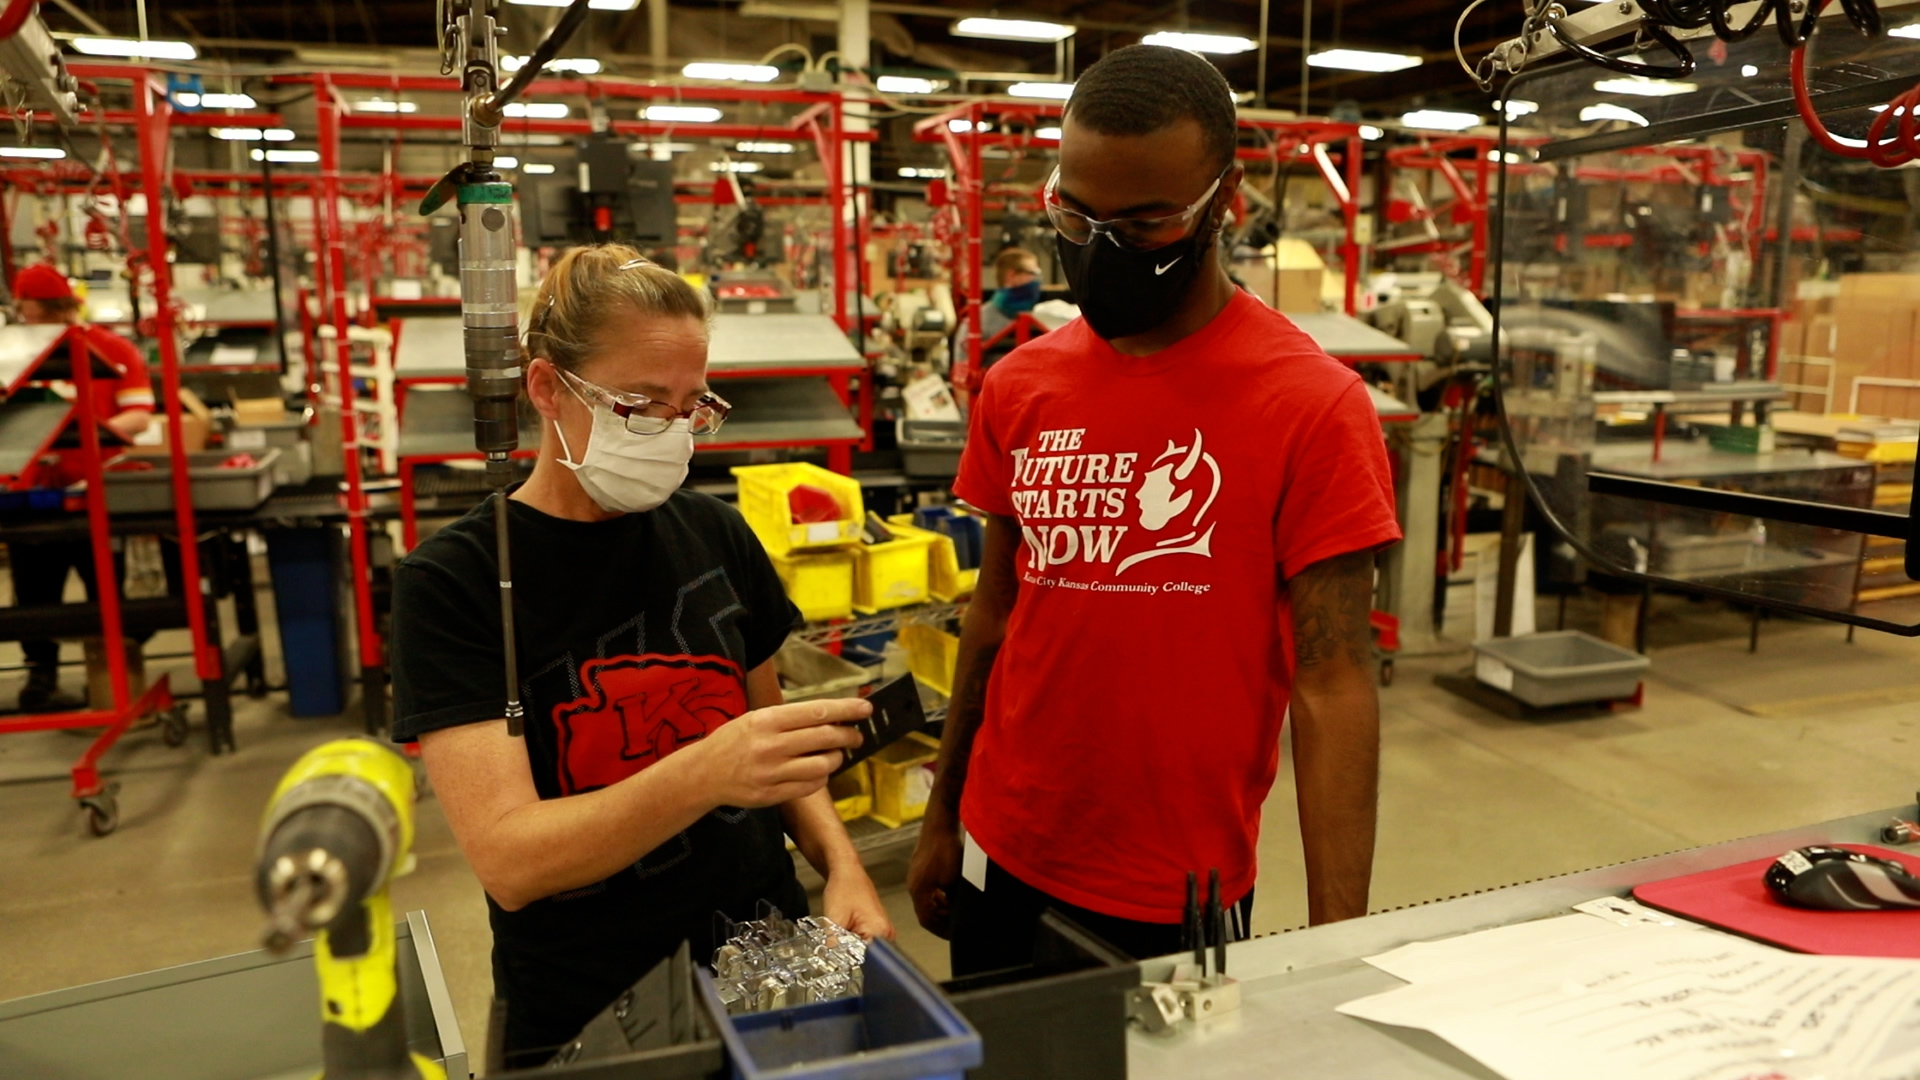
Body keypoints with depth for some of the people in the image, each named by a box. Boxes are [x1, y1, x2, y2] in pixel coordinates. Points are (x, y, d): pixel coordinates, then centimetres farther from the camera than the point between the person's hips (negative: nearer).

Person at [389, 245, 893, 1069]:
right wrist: (705, 772, -38)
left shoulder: (715, 533, -3)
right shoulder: (451, 583, -15)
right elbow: (508, 861, -23)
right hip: (579, 1019, -4)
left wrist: (840, 862, -8)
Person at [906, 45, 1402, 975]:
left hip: (1180, 897, -4)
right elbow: (996, 614, 7)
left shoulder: (1313, 406, -15)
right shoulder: (1018, 387, -1)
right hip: (1000, 864, 5)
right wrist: (941, 819, 12)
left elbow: (1332, 683, -14)